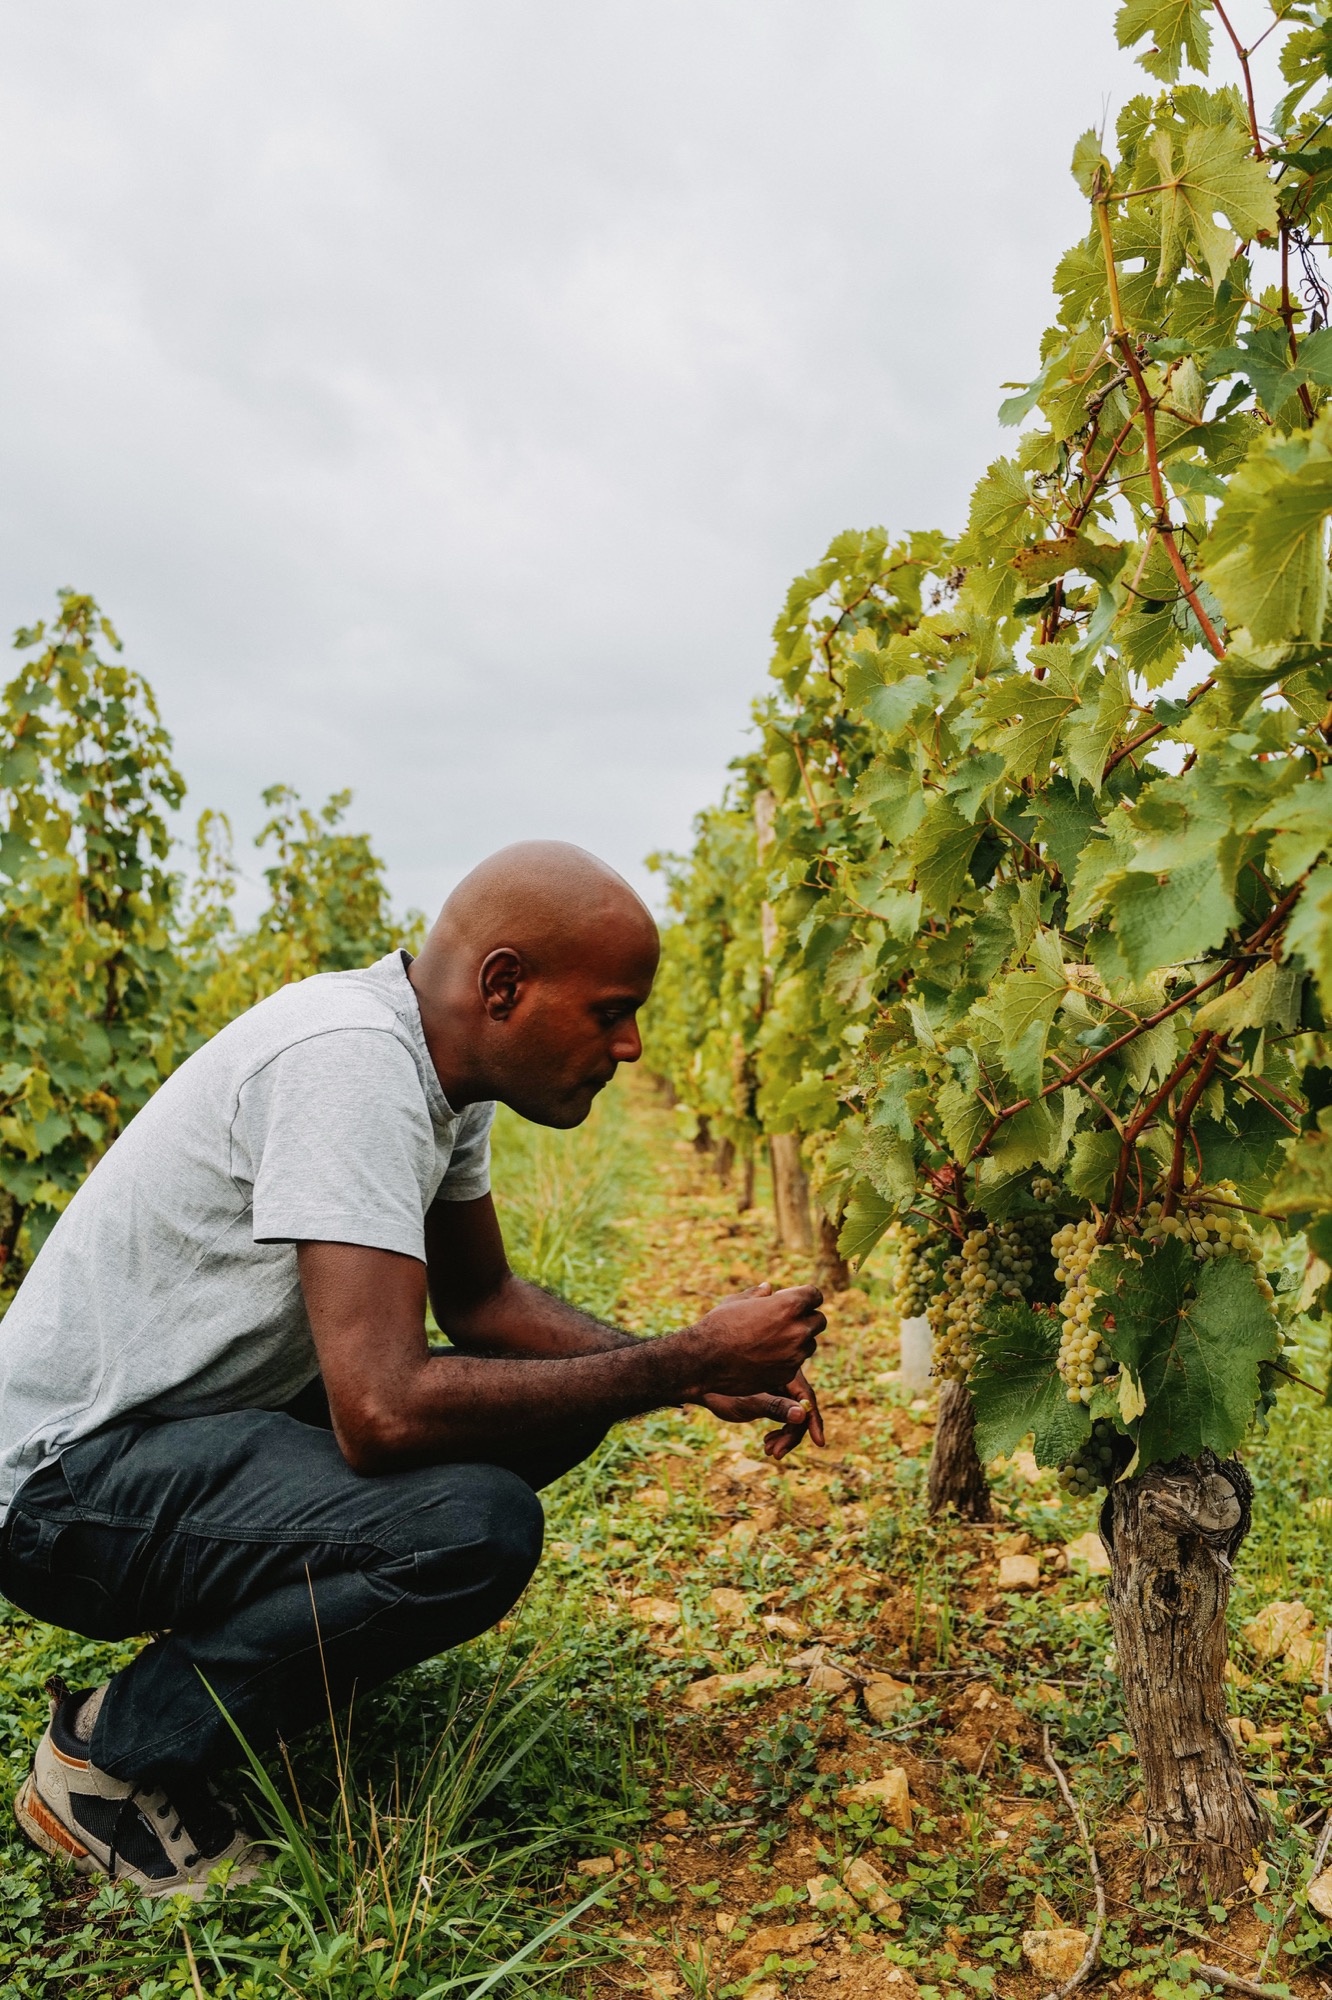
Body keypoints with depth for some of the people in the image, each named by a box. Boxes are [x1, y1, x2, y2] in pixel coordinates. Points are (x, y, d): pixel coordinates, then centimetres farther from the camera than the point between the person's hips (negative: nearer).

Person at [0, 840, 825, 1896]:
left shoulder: (442, 1061, 1)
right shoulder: (347, 1060, -28)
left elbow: (482, 1296, 11)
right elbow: (384, 1411, -35)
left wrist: (693, 1372, -4)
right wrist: (688, 1361, -25)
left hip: (219, 1414, 9)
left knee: (563, 1392, 2)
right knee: (476, 1526, -29)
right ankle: (112, 1756, -5)